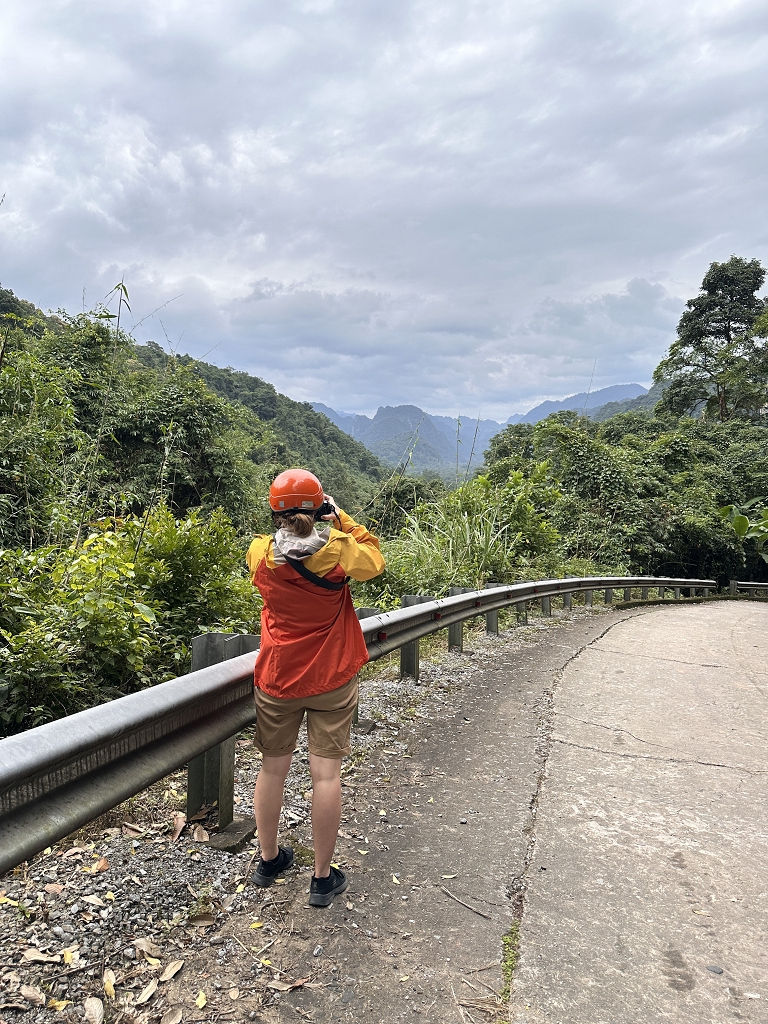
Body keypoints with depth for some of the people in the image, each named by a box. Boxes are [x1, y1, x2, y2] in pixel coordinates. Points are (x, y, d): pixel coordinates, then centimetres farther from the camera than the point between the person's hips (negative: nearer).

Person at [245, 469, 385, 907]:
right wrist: (342, 519, 4)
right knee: (326, 773, 4)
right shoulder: (339, 549, -15)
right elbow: (374, 561, 5)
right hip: (331, 680, -2)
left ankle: (269, 859, 33)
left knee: (273, 768, 16)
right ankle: (323, 878, 15)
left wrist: (289, 524, 10)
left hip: (277, 678, 2)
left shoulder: (261, 554, -8)